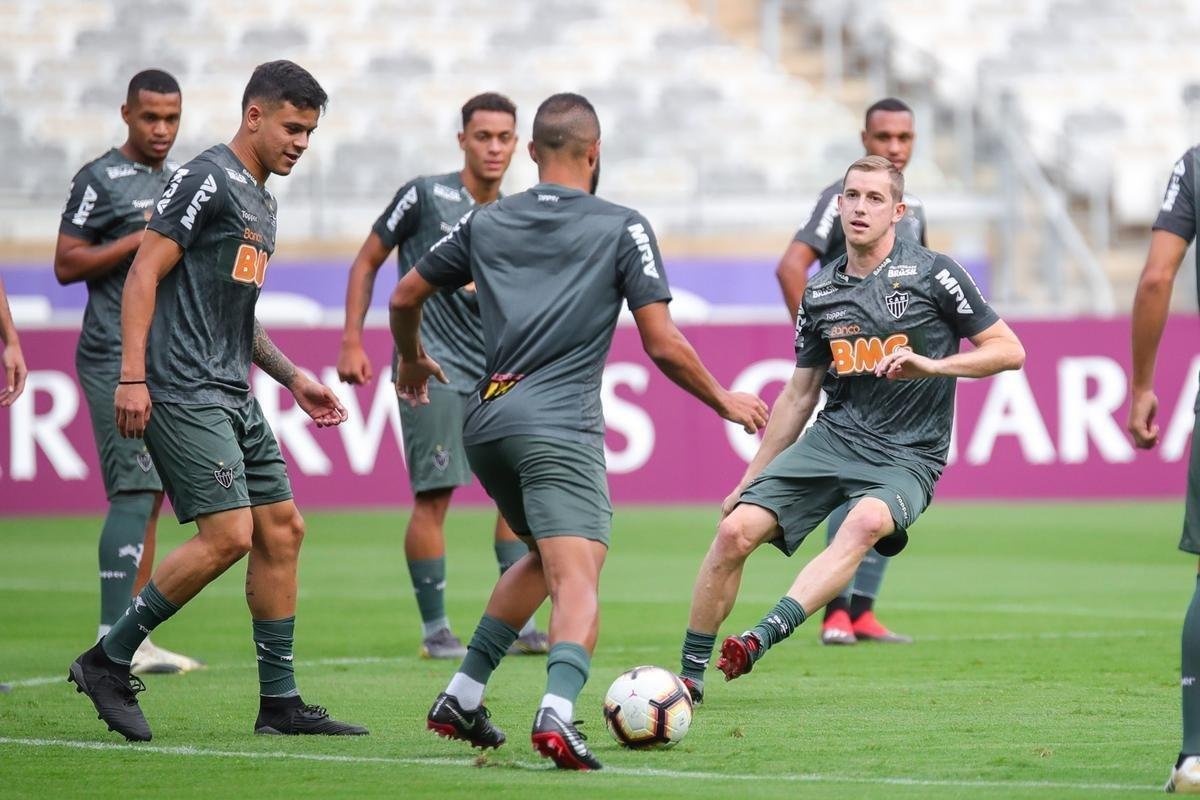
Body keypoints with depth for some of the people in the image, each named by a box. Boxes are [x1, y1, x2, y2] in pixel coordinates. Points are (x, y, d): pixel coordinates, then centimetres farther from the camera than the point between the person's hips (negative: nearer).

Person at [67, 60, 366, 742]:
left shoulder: (262, 201, 20)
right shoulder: (208, 180, -9)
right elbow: (145, 274, -14)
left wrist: (294, 379, 25)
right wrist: (132, 376, -22)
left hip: (233, 395, 10)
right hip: (183, 395, -10)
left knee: (282, 530, 7)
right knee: (229, 535, -16)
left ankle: (280, 703, 12)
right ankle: (108, 661, -4)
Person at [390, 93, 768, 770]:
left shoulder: (486, 223, 14)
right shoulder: (622, 228, 1)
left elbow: (405, 296, 22)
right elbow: (664, 345, -3)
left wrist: (413, 361, 43)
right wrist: (724, 402, 13)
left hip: (486, 421, 6)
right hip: (561, 425, -6)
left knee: (545, 557, 26)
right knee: (577, 580, -15)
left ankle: (463, 697, 24)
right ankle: (558, 712, -40)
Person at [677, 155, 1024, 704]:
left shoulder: (932, 274, -2)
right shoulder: (821, 291, 11)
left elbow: (1009, 350, -2)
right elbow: (799, 395, 19)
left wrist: (933, 365, -17)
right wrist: (750, 479, 18)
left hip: (907, 457, -4)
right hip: (833, 437, 4)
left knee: (867, 521, -38)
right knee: (736, 529, -15)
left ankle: (762, 638, -49)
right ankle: (690, 676, -2)